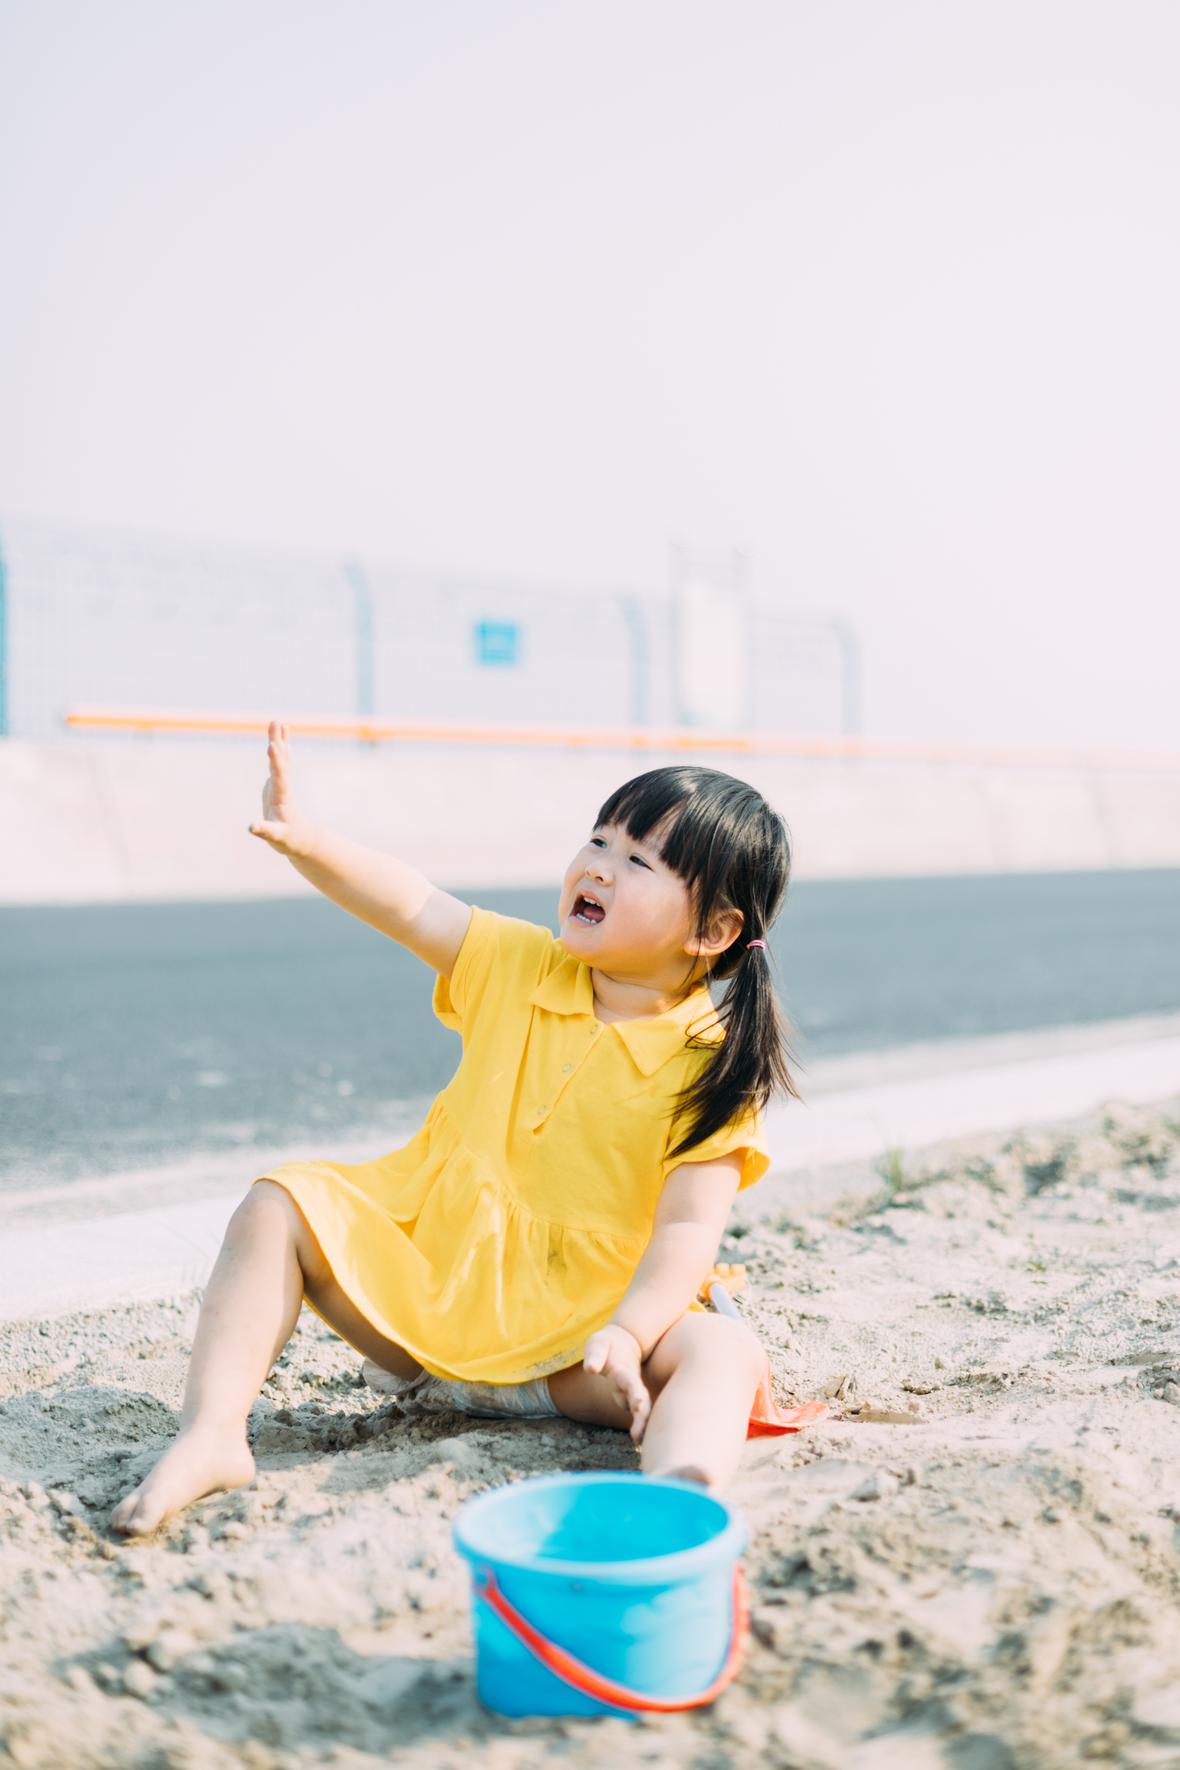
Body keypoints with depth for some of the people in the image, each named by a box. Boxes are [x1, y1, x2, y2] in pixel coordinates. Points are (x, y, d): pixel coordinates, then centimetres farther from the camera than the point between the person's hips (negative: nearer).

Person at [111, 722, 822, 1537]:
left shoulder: (709, 1067, -11)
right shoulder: (519, 968, 2)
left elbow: (688, 1229, -18)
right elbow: (411, 904, -4)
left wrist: (626, 1335, -33)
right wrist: (301, 839, -20)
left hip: (569, 1339, -4)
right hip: (427, 1280, 4)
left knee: (725, 1348, -29)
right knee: (279, 1205, -10)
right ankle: (212, 1434, -17)